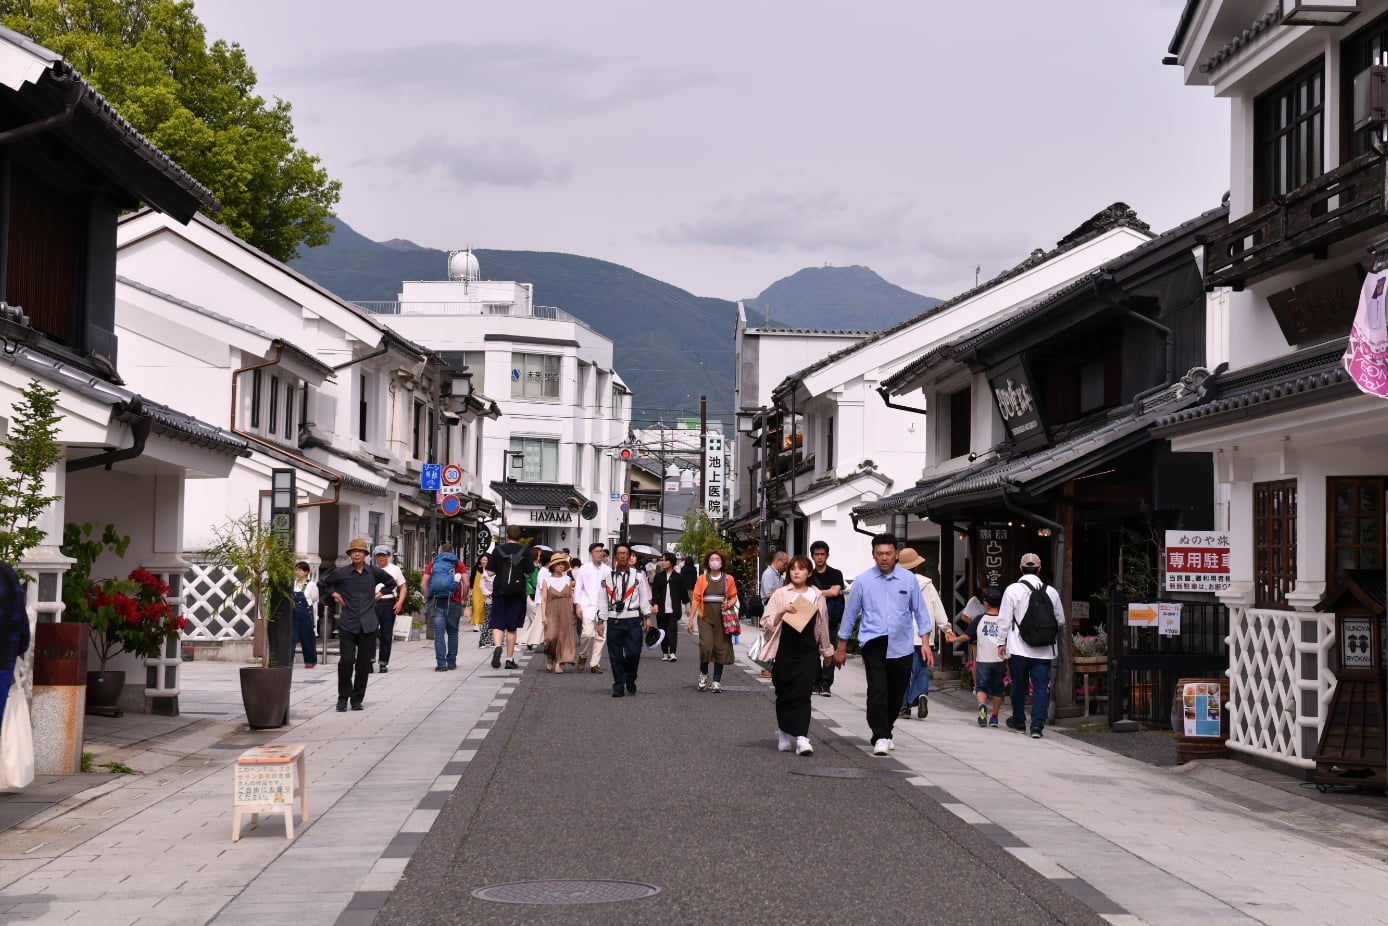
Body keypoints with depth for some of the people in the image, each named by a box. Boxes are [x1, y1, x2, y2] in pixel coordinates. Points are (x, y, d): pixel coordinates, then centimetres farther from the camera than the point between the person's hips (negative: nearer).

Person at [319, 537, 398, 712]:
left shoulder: (374, 571, 5)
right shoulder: (341, 573, 0)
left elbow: (391, 582, 24)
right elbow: (322, 583, 16)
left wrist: (379, 594, 13)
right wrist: (334, 594, 5)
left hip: (368, 625, 2)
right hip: (347, 624, -2)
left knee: (363, 664, 4)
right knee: (346, 660, -11)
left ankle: (357, 699, 15)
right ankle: (343, 697, 5)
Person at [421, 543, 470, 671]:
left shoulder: (432, 564, 10)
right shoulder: (458, 564, 8)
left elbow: (423, 585, 2)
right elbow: (467, 584, -3)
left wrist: (428, 598, 11)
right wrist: (463, 598, 10)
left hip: (436, 602, 0)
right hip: (454, 602, 0)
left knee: (439, 633, -2)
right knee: (452, 632, 12)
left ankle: (441, 663, -9)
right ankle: (451, 662, 15)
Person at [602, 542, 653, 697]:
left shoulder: (638, 575, 4)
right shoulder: (608, 576, 6)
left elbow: (644, 596, 6)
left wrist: (648, 617, 1)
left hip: (633, 620, -1)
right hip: (614, 620, 1)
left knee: (633, 653, -7)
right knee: (615, 655, 2)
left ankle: (630, 680, 19)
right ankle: (619, 687, 12)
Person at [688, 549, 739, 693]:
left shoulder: (728, 579, 6)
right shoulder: (702, 579, 5)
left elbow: (733, 597, 10)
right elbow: (696, 599, 5)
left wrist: (729, 605, -12)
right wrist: (691, 619, 1)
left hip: (722, 618, 1)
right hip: (706, 617, -1)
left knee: (721, 648, 1)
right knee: (706, 646, -15)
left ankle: (717, 682, 10)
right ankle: (703, 674, 11)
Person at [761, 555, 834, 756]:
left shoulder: (818, 596, 9)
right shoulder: (780, 594, 4)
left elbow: (823, 626, 20)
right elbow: (766, 623, -1)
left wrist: (827, 651, 26)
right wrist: (782, 612, -18)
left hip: (808, 651, 0)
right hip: (784, 651, 0)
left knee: (802, 693, -11)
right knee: (784, 694, 7)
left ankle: (802, 739, -18)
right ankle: (783, 734, 24)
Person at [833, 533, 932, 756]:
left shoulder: (908, 579, 4)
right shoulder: (863, 581, 2)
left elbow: (920, 611, 10)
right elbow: (850, 614, 8)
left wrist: (925, 642, 2)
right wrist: (841, 648, 11)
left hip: (901, 646, 2)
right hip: (873, 644, -2)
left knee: (896, 695, 9)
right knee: (877, 691, -16)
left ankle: (885, 733, 29)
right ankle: (880, 738, -12)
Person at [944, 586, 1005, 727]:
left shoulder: (980, 619, -2)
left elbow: (967, 636, -3)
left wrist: (955, 639, 16)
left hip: (983, 660, -1)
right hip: (1000, 660, 1)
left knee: (982, 687, 5)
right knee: (997, 689, 15)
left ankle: (982, 705, -26)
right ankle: (994, 717, 17)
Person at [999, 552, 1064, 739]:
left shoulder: (1013, 589, -5)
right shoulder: (1051, 592, 2)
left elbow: (1004, 620, -3)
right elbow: (1060, 619, 11)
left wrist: (1003, 643, 6)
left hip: (1018, 648, -1)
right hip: (1043, 650, 1)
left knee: (1019, 685, 13)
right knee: (1041, 687, 2)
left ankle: (1019, 722, 26)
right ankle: (1037, 725, -6)